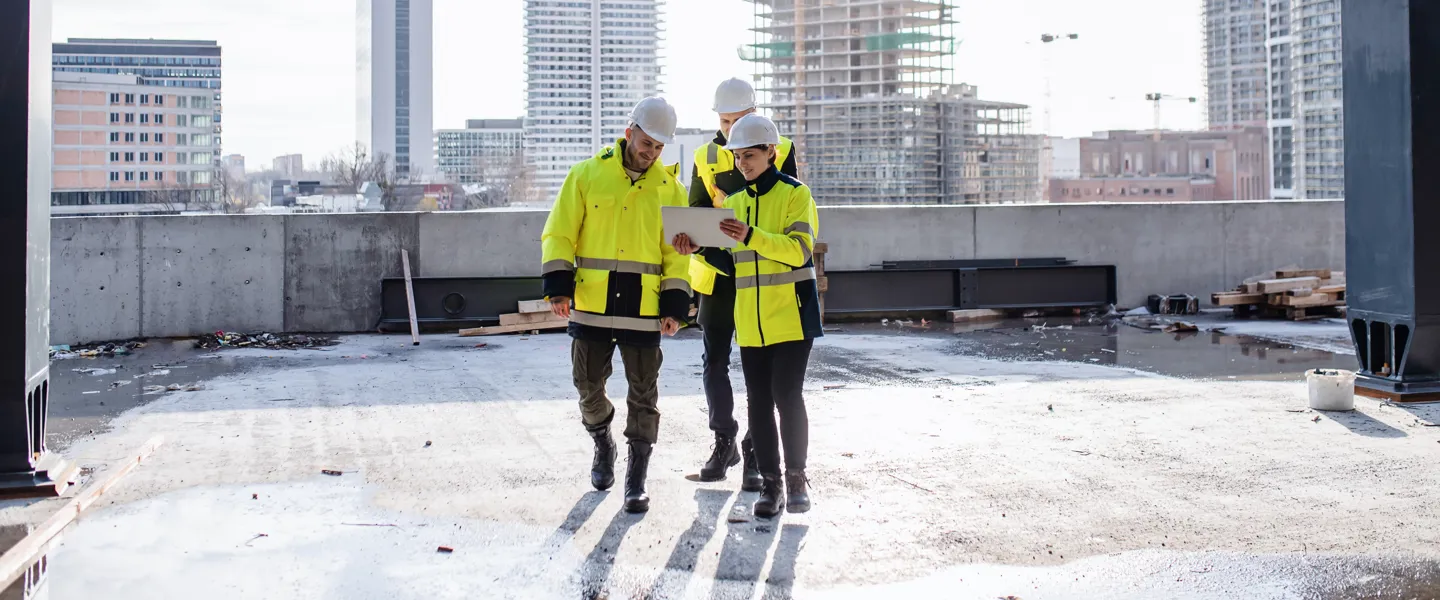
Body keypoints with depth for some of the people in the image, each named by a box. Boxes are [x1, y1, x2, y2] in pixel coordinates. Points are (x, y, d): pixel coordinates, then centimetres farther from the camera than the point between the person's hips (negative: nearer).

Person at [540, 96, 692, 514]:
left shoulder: (670, 188, 5)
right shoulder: (587, 175, 1)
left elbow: (676, 253, 7)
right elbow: (559, 235, 1)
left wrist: (675, 306, -2)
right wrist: (558, 287, -9)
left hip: (643, 308, 0)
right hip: (591, 306, 0)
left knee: (643, 393, 2)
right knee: (589, 387, 9)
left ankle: (637, 476, 13)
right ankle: (603, 443, 37)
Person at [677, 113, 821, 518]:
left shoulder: (795, 193, -3)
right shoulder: (733, 202, 14)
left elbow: (799, 249, -16)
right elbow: (732, 264, 15)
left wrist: (751, 236, -29)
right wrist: (699, 250, -3)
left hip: (791, 315, -5)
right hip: (750, 320, 5)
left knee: (786, 395, -9)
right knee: (759, 401, 5)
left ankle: (797, 479, 7)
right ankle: (770, 484, 13)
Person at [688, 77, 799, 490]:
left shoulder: (780, 151, 1)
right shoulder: (706, 157, 9)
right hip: (716, 274, 3)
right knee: (714, 361, 6)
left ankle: (756, 454, 9)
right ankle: (724, 442, 22)